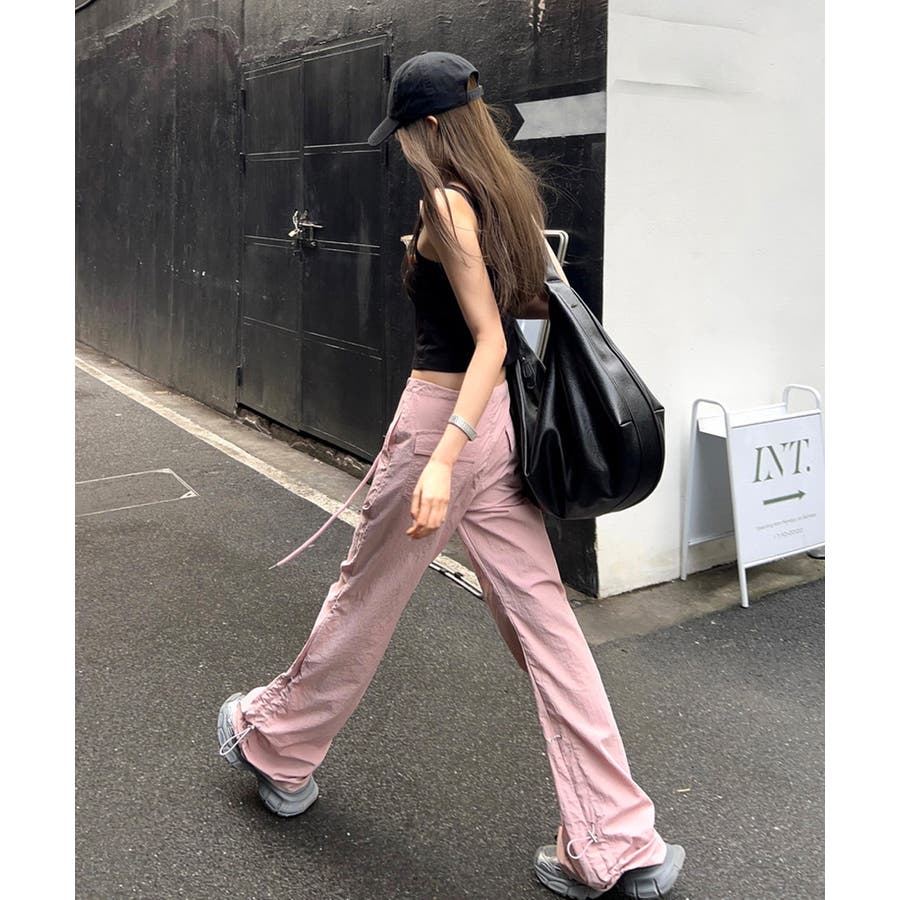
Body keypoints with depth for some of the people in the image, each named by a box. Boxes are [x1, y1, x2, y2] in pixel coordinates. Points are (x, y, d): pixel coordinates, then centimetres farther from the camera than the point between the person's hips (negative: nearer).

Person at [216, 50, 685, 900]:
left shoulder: (446, 202, -13)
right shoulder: (510, 195, 12)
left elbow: (491, 340, -21)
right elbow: (535, 303, 19)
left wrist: (441, 457, -27)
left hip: (445, 416, -7)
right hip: (500, 422, 8)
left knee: (362, 601, 13)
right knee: (545, 625, 6)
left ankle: (274, 744, 40)